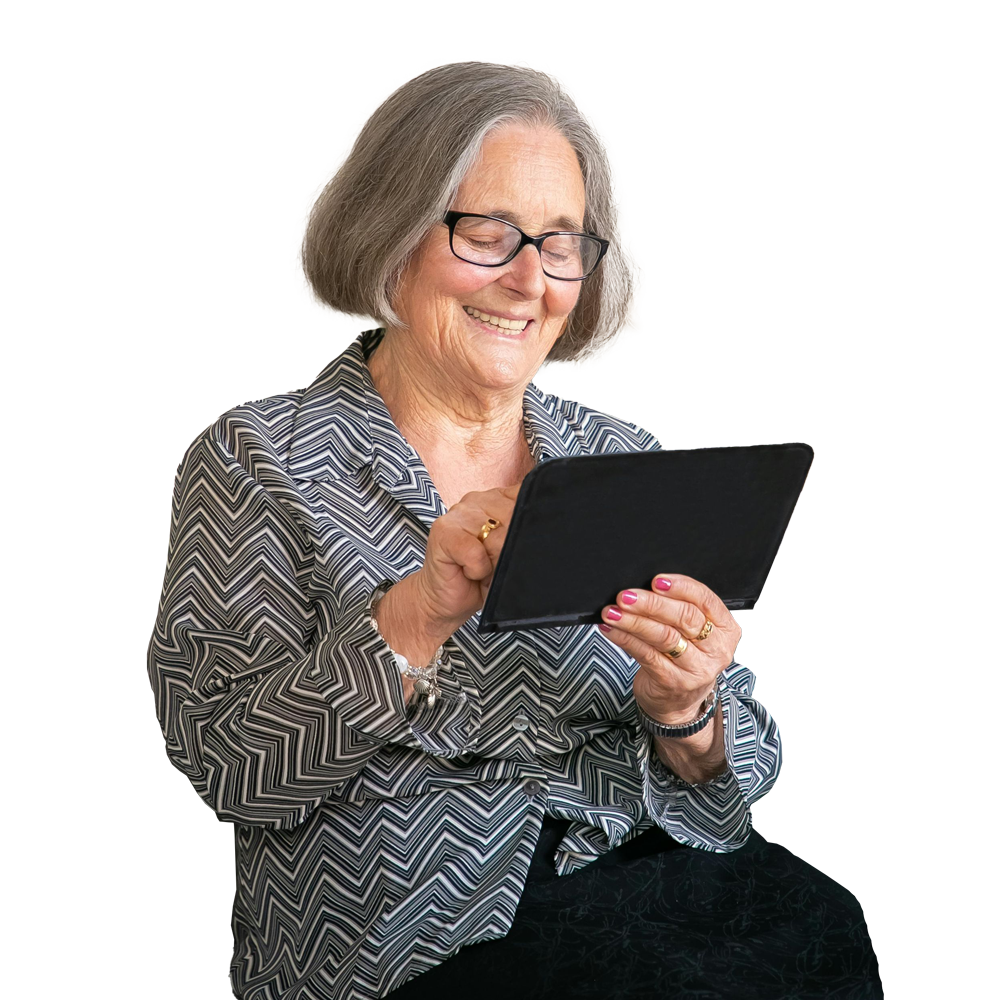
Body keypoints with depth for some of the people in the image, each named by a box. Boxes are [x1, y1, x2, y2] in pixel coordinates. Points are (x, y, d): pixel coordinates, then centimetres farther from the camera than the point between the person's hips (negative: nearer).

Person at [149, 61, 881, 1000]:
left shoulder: (625, 459, 14)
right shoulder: (258, 463, 4)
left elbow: (741, 775, 12)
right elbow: (231, 769, -7)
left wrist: (685, 715, -12)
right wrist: (417, 617, -20)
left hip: (649, 861, 5)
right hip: (421, 916, -5)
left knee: (823, 921, -27)